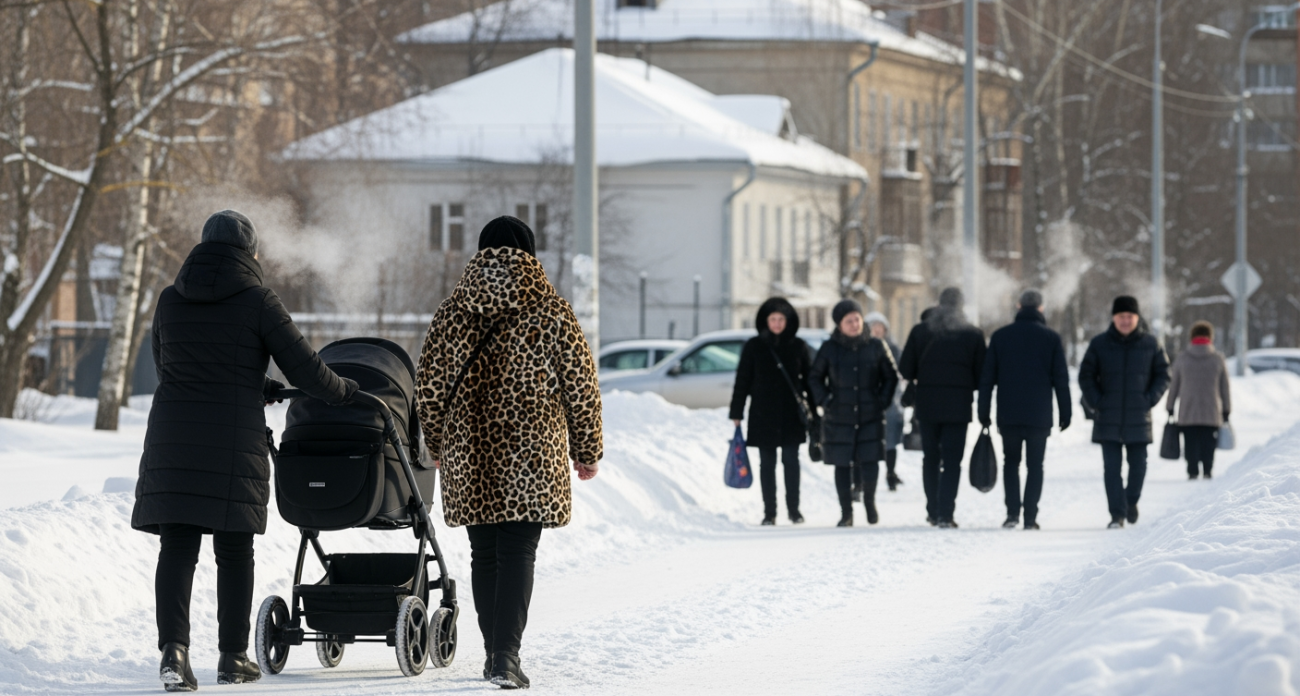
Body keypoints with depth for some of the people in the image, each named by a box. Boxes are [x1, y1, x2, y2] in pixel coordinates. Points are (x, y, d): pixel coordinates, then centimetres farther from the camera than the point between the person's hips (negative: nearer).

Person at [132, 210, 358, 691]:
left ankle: (174, 647, -18)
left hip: (172, 436, 3)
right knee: (233, 550, 8)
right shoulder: (257, 302, -4)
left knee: (178, 546, 0)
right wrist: (344, 391, 19)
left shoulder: (170, 302, 8)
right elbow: (304, 367, -2)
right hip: (234, 441, -2)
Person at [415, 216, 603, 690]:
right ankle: (506, 655, -18)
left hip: (468, 457, 3)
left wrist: (437, 445, 20)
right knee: (518, 554, -4)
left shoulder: (454, 312, 2)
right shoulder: (551, 312, -3)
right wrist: (587, 451, 9)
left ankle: (495, 654, 21)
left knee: (484, 553, 14)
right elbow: (581, 385, -1)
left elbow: (428, 385, 6)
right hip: (532, 453, -3)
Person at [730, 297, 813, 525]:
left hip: (791, 414, 0)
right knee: (767, 463, 3)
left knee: (791, 461, 0)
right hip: (763, 414, 0)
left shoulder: (798, 346, 4)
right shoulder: (753, 347, 2)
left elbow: (809, 379, 9)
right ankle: (769, 512, 7)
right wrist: (736, 413, -1)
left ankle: (794, 509, 10)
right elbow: (742, 380, 3)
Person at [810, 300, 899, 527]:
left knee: (871, 462, -9)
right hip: (839, 419, 0)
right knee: (842, 464, 2)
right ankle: (846, 512, 13)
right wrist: (825, 401, -2)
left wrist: (882, 401, -1)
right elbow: (815, 378, 11)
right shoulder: (830, 349, 0)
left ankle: (869, 500, 18)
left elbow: (891, 377, 11)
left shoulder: (875, 347, 2)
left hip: (871, 417, 0)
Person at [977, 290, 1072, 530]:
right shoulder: (1051, 338, -1)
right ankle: (1030, 517, -1)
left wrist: (984, 411, 8)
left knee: (1011, 462, 14)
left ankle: (1012, 512, 1)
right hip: (1039, 414, -1)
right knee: (1035, 465, 5)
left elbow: (987, 377, 3)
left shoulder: (1000, 336, 3)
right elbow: (1061, 379, -1)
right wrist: (1065, 413, 5)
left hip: (1008, 414, 1)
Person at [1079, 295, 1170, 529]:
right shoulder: (1099, 344, 1)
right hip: (1108, 419, -1)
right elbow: (1086, 376, 7)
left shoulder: (1150, 344, 3)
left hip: (1139, 419, 1)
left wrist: (1151, 399, -3)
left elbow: (1163, 374, 10)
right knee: (1112, 467, -5)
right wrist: (1096, 401, -6)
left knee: (1138, 464, 6)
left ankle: (1132, 500, 33)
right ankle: (1117, 515, -2)